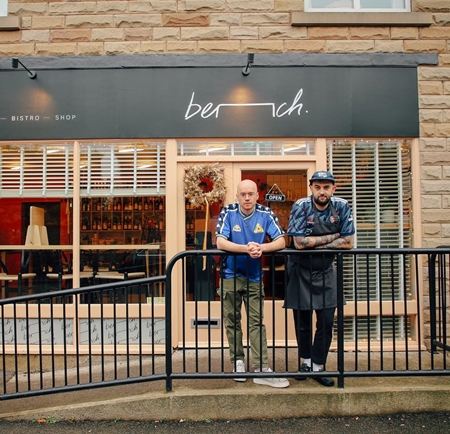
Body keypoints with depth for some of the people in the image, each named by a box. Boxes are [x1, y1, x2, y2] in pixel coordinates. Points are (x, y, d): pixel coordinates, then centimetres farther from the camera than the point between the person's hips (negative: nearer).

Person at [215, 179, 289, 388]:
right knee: (232, 321, 9)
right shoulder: (228, 212, -9)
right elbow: (220, 242, -18)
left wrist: (261, 247, -33)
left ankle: (261, 369, 5)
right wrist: (246, 248, -34)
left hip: (254, 277, 1)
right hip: (230, 276, 0)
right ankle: (237, 361, 25)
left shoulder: (266, 214, -6)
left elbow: (281, 241, -13)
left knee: (257, 322, 2)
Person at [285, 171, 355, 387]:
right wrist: (331, 237, -16)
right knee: (303, 322, 9)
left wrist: (315, 244, -16)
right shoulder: (301, 206, -16)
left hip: (326, 272, 2)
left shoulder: (341, 207, -8)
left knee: (326, 321, 1)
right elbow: (299, 243, -23)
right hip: (300, 271, -2)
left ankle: (318, 366, 16)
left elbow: (348, 243, -10)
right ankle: (306, 361, 30)